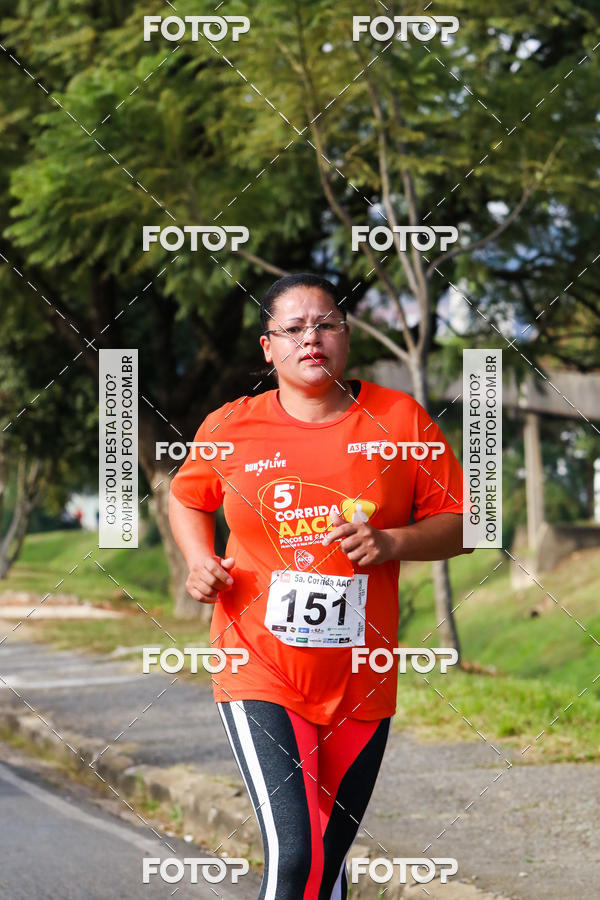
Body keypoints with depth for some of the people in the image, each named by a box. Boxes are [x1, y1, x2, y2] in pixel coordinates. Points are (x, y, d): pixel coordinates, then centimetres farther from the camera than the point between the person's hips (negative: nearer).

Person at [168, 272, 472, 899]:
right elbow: (186, 498, 20)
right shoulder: (230, 427, 1)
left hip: (359, 684, 2)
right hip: (260, 676, -2)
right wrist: (200, 562, 2)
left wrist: (392, 543, -14)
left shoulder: (399, 419, 0)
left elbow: (458, 523, 4)